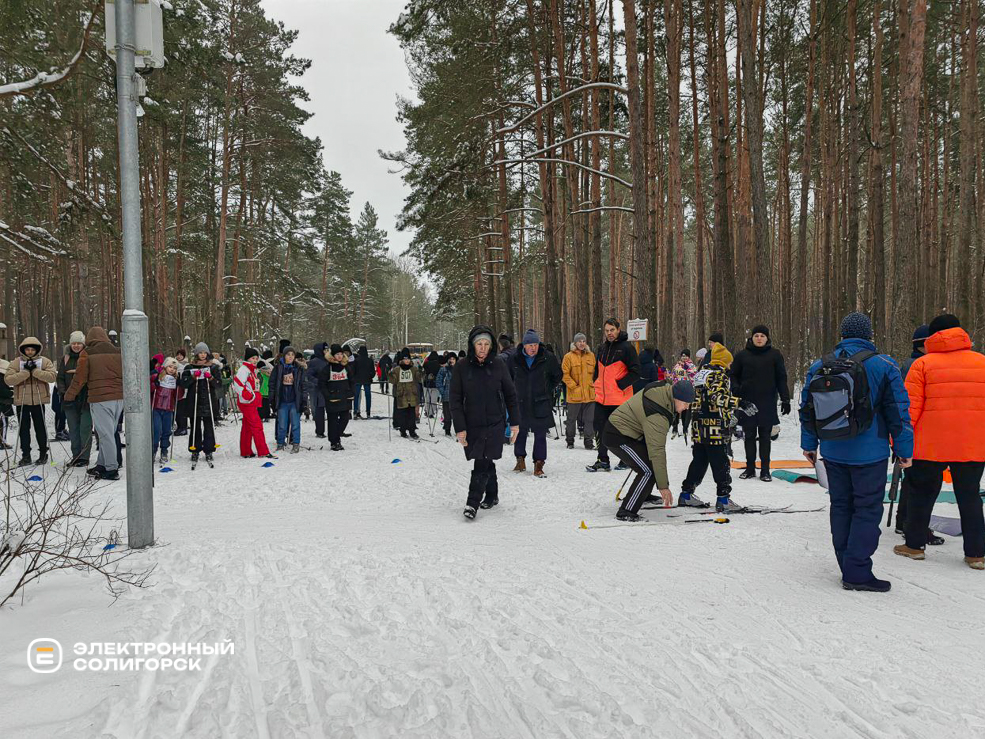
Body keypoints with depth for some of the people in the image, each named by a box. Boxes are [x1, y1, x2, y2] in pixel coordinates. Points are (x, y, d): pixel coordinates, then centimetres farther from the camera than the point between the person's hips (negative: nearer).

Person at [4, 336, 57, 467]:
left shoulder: (45, 361, 1)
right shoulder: (16, 363, 2)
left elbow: (52, 376, -13)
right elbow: (8, 379, -9)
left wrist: (35, 371, -20)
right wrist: (25, 372, -18)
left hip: (39, 400, -1)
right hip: (22, 401, 1)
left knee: (40, 427, 6)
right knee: (24, 428, 6)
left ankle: (43, 454, 19)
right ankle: (26, 455, 13)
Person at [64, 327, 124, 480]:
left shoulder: (87, 354, -1)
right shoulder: (118, 352, 11)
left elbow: (80, 378, 1)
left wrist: (69, 395, 15)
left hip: (99, 399, -5)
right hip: (119, 398, 5)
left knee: (105, 434, -3)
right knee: (110, 432, 13)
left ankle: (111, 469, -5)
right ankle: (102, 464, 19)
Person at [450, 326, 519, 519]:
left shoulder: (498, 364, -1)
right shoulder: (462, 367, -2)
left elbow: (510, 394, 6)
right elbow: (456, 400, 0)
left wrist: (515, 422, 5)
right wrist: (460, 427, -6)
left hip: (495, 423, -1)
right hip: (472, 424, 1)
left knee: (482, 463, -10)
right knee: (484, 462, 9)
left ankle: (473, 502, -5)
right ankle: (491, 495, 29)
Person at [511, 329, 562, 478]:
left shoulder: (548, 358, -5)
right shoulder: (515, 359, -1)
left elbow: (557, 375, 10)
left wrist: (548, 389, 6)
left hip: (541, 404, -1)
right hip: (521, 403, 2)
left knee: (540, 435, -2)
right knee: (520, 432, 9)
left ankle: (539, 464, 4)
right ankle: (520, 460, 27)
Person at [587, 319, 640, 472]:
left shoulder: (626, 347, -9)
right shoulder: (602, 348, 12)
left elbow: (635, 372, -11)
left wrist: (620, 384, -15)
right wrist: (596, 383, 12)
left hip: (619, 397, -6)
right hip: (601, 397, 6)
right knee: (600, 427, 6)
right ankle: (603, 461, 15)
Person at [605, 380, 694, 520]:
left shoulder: (665, 387, -7)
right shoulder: (657, 417, -31)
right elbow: (657, 452, -30)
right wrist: (663, 486, -27)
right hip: (617, 437, -10)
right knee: (649, 471, -16)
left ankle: (643, 496, 34)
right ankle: (626, 512, -11)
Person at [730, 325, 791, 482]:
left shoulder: (774, 355, 2)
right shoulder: (742, 355, 4)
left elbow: (781, 378, 3)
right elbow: (734, 375, 11)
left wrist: (785, 399, -2)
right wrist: (736, 389, -8)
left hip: (767, 404, -1)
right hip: (747, 403, 1)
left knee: (765, 437, 5)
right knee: (749, 437, 8)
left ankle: (765, 470, 11)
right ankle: (750, 468, 17)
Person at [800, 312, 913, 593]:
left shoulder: (819, 367, 3)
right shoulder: (882, 366, -9)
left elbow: (807, 409, 9)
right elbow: (898, 411, -7)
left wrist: (809, 444, 19)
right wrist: (904, 449, 1)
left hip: (833, 453, 5)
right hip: (869, 453, -4)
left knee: (841, 507, 14)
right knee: (867, 509, 2)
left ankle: (848, 567, 23)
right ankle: (857, 572, 0)